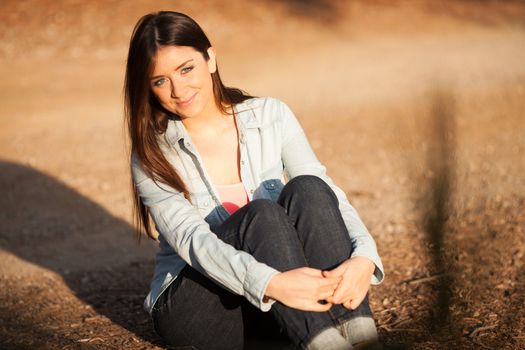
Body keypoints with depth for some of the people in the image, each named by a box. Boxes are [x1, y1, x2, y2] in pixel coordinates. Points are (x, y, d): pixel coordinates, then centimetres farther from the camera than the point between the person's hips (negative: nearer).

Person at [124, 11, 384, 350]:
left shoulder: (271, 117, 1)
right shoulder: (153, 156, -7)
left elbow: (327, 196, -9)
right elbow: (191, 240, -23)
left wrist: (364, 257, -32)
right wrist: (271, 283, -42)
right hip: (194, 307, -2)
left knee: (307, 189, -26)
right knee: (261, 213, -31)